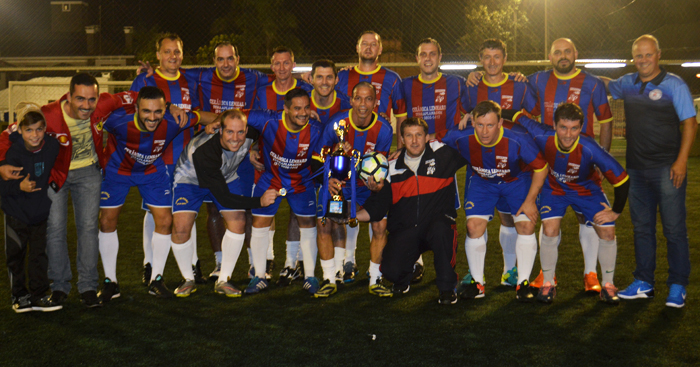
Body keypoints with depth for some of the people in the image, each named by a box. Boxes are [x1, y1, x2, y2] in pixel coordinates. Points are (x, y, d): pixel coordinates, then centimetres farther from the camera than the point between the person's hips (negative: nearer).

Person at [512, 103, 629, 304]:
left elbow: (622, 179, -26)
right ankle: (548, 284, 4)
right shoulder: (542, 137, -33)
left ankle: (608, 286, 13)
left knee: (607, 231, -9)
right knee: (550, 230, -17)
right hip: (554, 187, 0)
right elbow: (517, 116, -17)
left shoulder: (590, 149, -37)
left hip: (586, 188, 0)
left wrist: (616, 211, -15)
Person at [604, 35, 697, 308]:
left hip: (667, 168, -5)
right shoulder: (628, 84, 9)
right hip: (637, 168, 5)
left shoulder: (674, 85, -4)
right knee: (642, 227, 11)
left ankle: (678, 286, 8)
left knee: (674, 228, -2)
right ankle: (643, 283, 21)